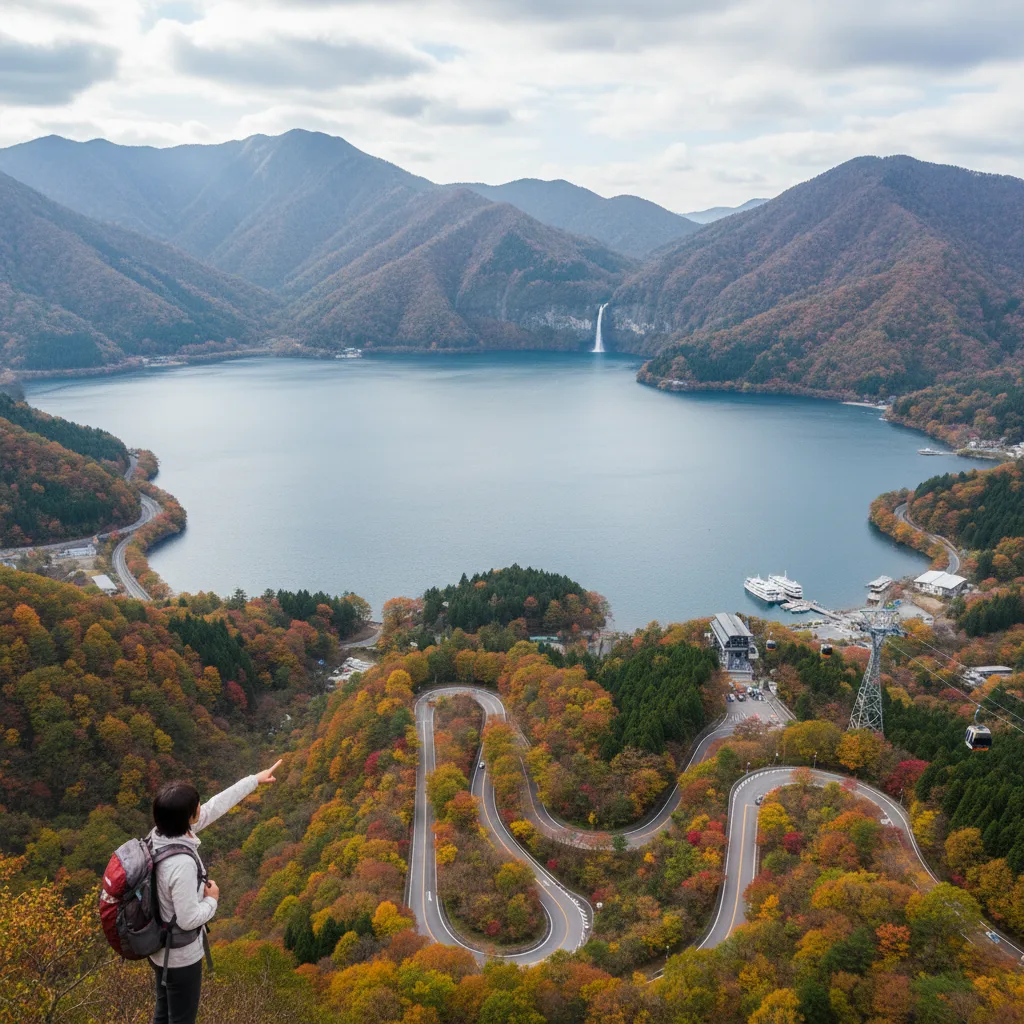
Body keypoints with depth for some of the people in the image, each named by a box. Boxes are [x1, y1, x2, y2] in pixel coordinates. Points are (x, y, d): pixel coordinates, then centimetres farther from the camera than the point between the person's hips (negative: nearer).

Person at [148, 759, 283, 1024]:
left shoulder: (160, 833, -11)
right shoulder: (181, 864, -37)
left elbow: (213, 808, -1)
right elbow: (188, 919, -30)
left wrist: (254, 780, 4)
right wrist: (212, 900, -10)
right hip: (181, 955, -8)